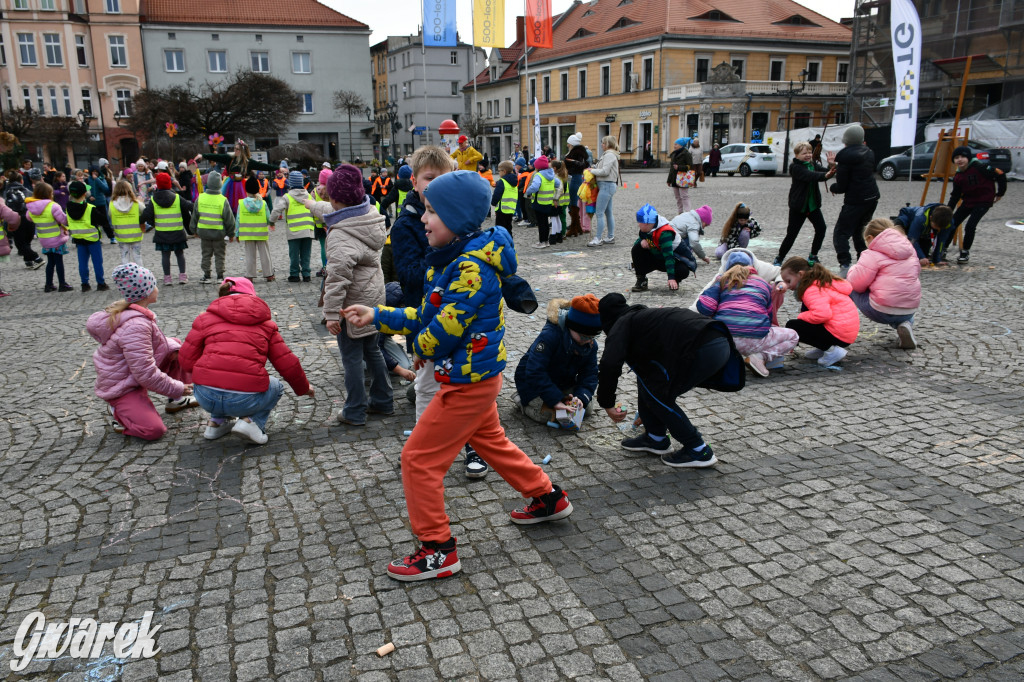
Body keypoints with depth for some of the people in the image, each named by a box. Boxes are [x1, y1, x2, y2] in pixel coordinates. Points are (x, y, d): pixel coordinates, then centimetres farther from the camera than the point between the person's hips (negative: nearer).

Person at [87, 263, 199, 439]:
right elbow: (146, 374, -29)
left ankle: (176, 401, 16)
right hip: (121, 389, -10)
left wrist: (171, 346, -1)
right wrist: (177, 388, -18)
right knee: (153, 430, -24)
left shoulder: (124, 310, -1)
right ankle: (118, 412, 4)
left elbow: (150, 341, 17)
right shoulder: (135, 326, -31)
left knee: (176, 346, 10)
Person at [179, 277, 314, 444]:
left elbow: (186, 361, 8)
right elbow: (288, 363, 11)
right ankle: (251, 420, 5)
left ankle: (216, 421, 22)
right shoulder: (265, 323, 13)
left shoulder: (206, 318, 13)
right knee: (276, 387, 30)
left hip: (206, 397, 3)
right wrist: (304, 388, 30)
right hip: (246, 400, -3)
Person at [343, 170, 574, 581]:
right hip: (477, 376, 10)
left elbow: (444, 328, -26)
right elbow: (426, 315, 11)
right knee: (491, 442, 27)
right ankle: (549, 499, 44)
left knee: (419, 458, -1)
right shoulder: (456, 259, 7)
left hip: (468, 381, -10)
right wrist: (376, 316, 8)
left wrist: (422, 349, -5)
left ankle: (438, 551, 11)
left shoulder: (471, 267, -25)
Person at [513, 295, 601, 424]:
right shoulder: (549, 336, -34)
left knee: (587, 409, -6)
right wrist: (555, 400, -42)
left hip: (564, 383, 6)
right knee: (548, 415, -25)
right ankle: (521, 399, 3)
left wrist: (581, 398, -31)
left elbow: (589, 375, -10)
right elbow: (534, 372, -38)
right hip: (532, 383, -6)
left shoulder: (591, 345, -12)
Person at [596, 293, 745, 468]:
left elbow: (609, 365, -13)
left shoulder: (622, 324, 7)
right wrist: (645, 412, 56)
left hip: (703, 350, -9)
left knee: (656, 393, 6)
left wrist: (607, 404, 2)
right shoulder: (643, 316, 33)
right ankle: (655, 438, 32)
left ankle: (698, 451, 12)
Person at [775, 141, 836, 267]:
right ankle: (779, 259, 11)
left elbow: (825, 172, -2)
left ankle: (813, 256, 14)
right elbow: (809, 176, -28)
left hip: (813, 204, 6)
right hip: (798, 205, -6)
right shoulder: (795, 167, -12)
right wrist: (825, 175, -42)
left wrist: (832, 166, -22)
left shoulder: (813, 165, 10)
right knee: (791, 234, -3)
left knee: (821, 228, -3)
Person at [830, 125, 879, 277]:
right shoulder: (869, 153, 8)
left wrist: (833, 187, 10)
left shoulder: (845, 157, -14)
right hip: (872, 198, 8)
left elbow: (841, 186, -14)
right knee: (859, 230, 23)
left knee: (841, 233, -7)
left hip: (855, 201, -8)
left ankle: (845, 266, -22)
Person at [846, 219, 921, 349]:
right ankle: (904, 324, 11)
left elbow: (856, 283, -10)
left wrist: (853, 269, 11)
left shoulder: (872, 255, -9)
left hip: (881, 312, -6)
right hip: (910, 311, 6)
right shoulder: (910, 250, 13)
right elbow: (916, 275, 22)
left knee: (848, 285, 14)